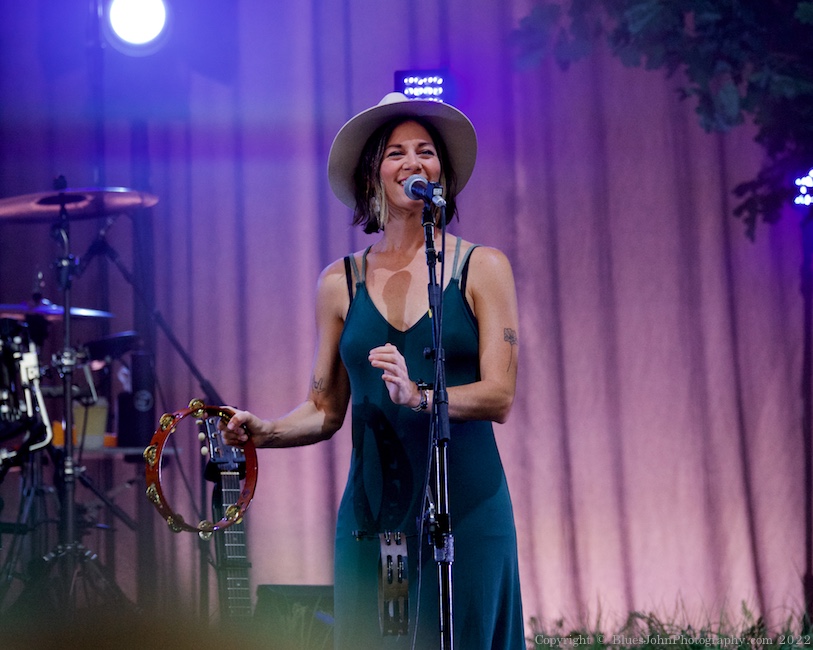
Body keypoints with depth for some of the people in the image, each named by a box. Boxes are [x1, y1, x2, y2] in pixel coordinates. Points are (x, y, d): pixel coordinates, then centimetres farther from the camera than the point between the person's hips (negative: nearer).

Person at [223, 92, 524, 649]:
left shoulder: (483, 269, 1)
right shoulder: (341, 283, 8)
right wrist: (262, 433, -5)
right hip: (372, 513, 2)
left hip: (468, 509, -2)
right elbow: (326, 410, 13)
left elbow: (499, 397, -8)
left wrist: (417, 394, -25)